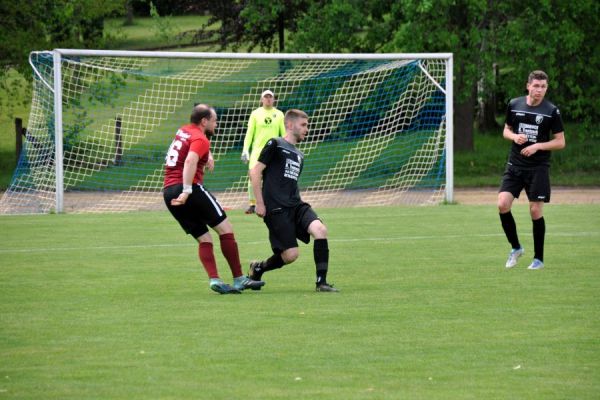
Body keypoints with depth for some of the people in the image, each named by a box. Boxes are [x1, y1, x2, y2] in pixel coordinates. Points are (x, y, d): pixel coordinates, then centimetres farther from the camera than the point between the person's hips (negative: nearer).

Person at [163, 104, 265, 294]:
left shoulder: (183, 131, 19)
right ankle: (239, 279, -4)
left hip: (168, 191, 9)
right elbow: (190, 161, -26)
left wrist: (207, 156, 34)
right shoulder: (200, 139, -7)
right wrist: (187, 191, -31)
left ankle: (214, 279, -10)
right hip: (190, 189, -9)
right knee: (225, 228, -1)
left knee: (204, 239, 9)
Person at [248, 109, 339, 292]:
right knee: (290, 255, -12)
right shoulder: (275, 145, -1)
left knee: (320, 229, -22)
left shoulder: (299, 155, 22)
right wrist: (260, 203, -8)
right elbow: (255, 172, -4)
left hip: (295, 205, 7)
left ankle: (321, 282, -17)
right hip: (277, 208, -7)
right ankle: (258, 268, 18)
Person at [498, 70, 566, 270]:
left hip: (538, 167, -2)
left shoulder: (552, 111, -5)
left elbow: (560, 142, -1)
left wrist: (537, 146, -15)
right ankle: (516, 247, 10)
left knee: (536, 210, -3)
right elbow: (506, 130, 15)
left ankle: (539, 258, 11)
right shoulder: (514, 105, 3)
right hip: (515, 165, 3)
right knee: (503, 204, -11)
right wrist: (514, 136, -8)